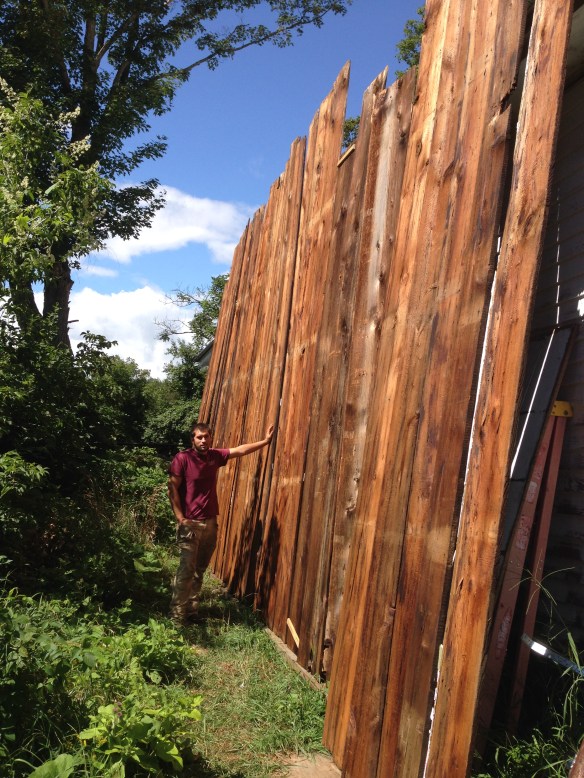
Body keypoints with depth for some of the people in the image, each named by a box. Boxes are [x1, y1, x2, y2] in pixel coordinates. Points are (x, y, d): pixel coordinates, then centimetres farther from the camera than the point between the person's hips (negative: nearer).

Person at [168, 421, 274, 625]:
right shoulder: (182, 458, -10)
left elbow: (241, 450, 15)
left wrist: (265, 441, 16)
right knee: (186, 569, -9)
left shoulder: (215, 456, 6)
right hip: (189, 523, -6)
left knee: (199, 570, 10)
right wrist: (180, 518, -15)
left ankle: (191, 610, 19)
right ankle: (177, 615, -1)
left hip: (210, 522, 6)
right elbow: (172, 489, -11)